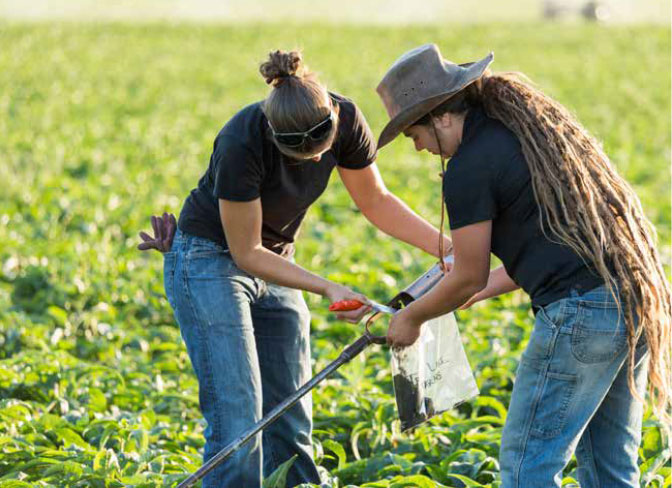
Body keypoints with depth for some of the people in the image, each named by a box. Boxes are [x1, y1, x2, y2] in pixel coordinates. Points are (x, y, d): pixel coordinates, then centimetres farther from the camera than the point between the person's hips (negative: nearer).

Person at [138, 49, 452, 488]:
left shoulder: (344, 120, -17)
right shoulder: (242, 144, -32)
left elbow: (376, 201, 1)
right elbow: (246, 254, -22)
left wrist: (447, 246, -9)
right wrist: (328, 288, -27)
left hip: (275, 261, 6)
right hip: (210, 260, -6)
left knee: (291, 422, 5)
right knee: (238, 425, -13)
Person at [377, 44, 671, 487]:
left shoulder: (468, 169, -8)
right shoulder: (533, 119, 18)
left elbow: (468, 280, 0)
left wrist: (412, 318, 18)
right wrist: (491, 286, 31)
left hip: (583, 309, -9)